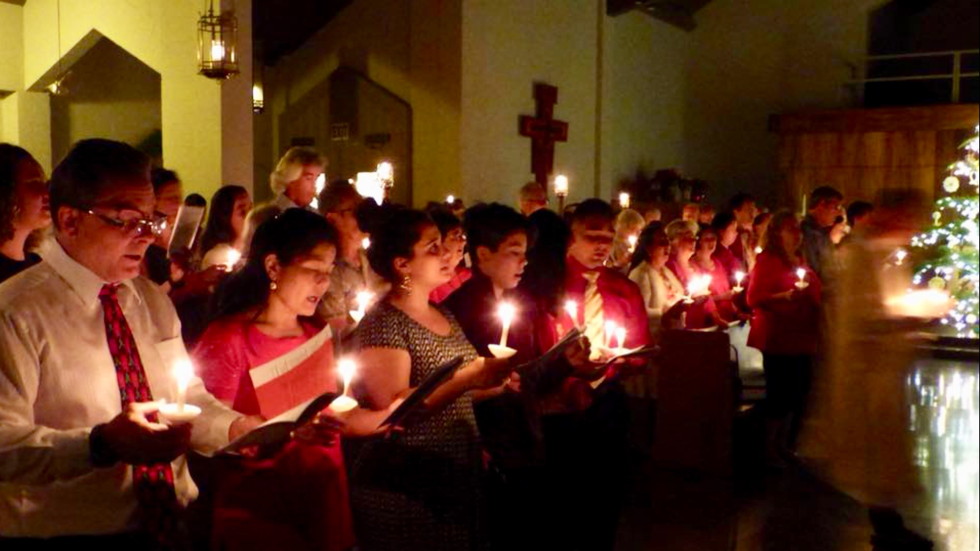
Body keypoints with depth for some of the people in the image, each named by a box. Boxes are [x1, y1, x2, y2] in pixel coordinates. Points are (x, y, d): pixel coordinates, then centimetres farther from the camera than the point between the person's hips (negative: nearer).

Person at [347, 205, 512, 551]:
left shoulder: (444, 316, 11)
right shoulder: (382, 323, -14)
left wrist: (494, 383, 5)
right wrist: (470, 378, -28)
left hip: (457, 481, 8)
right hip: (403, 493, -8)